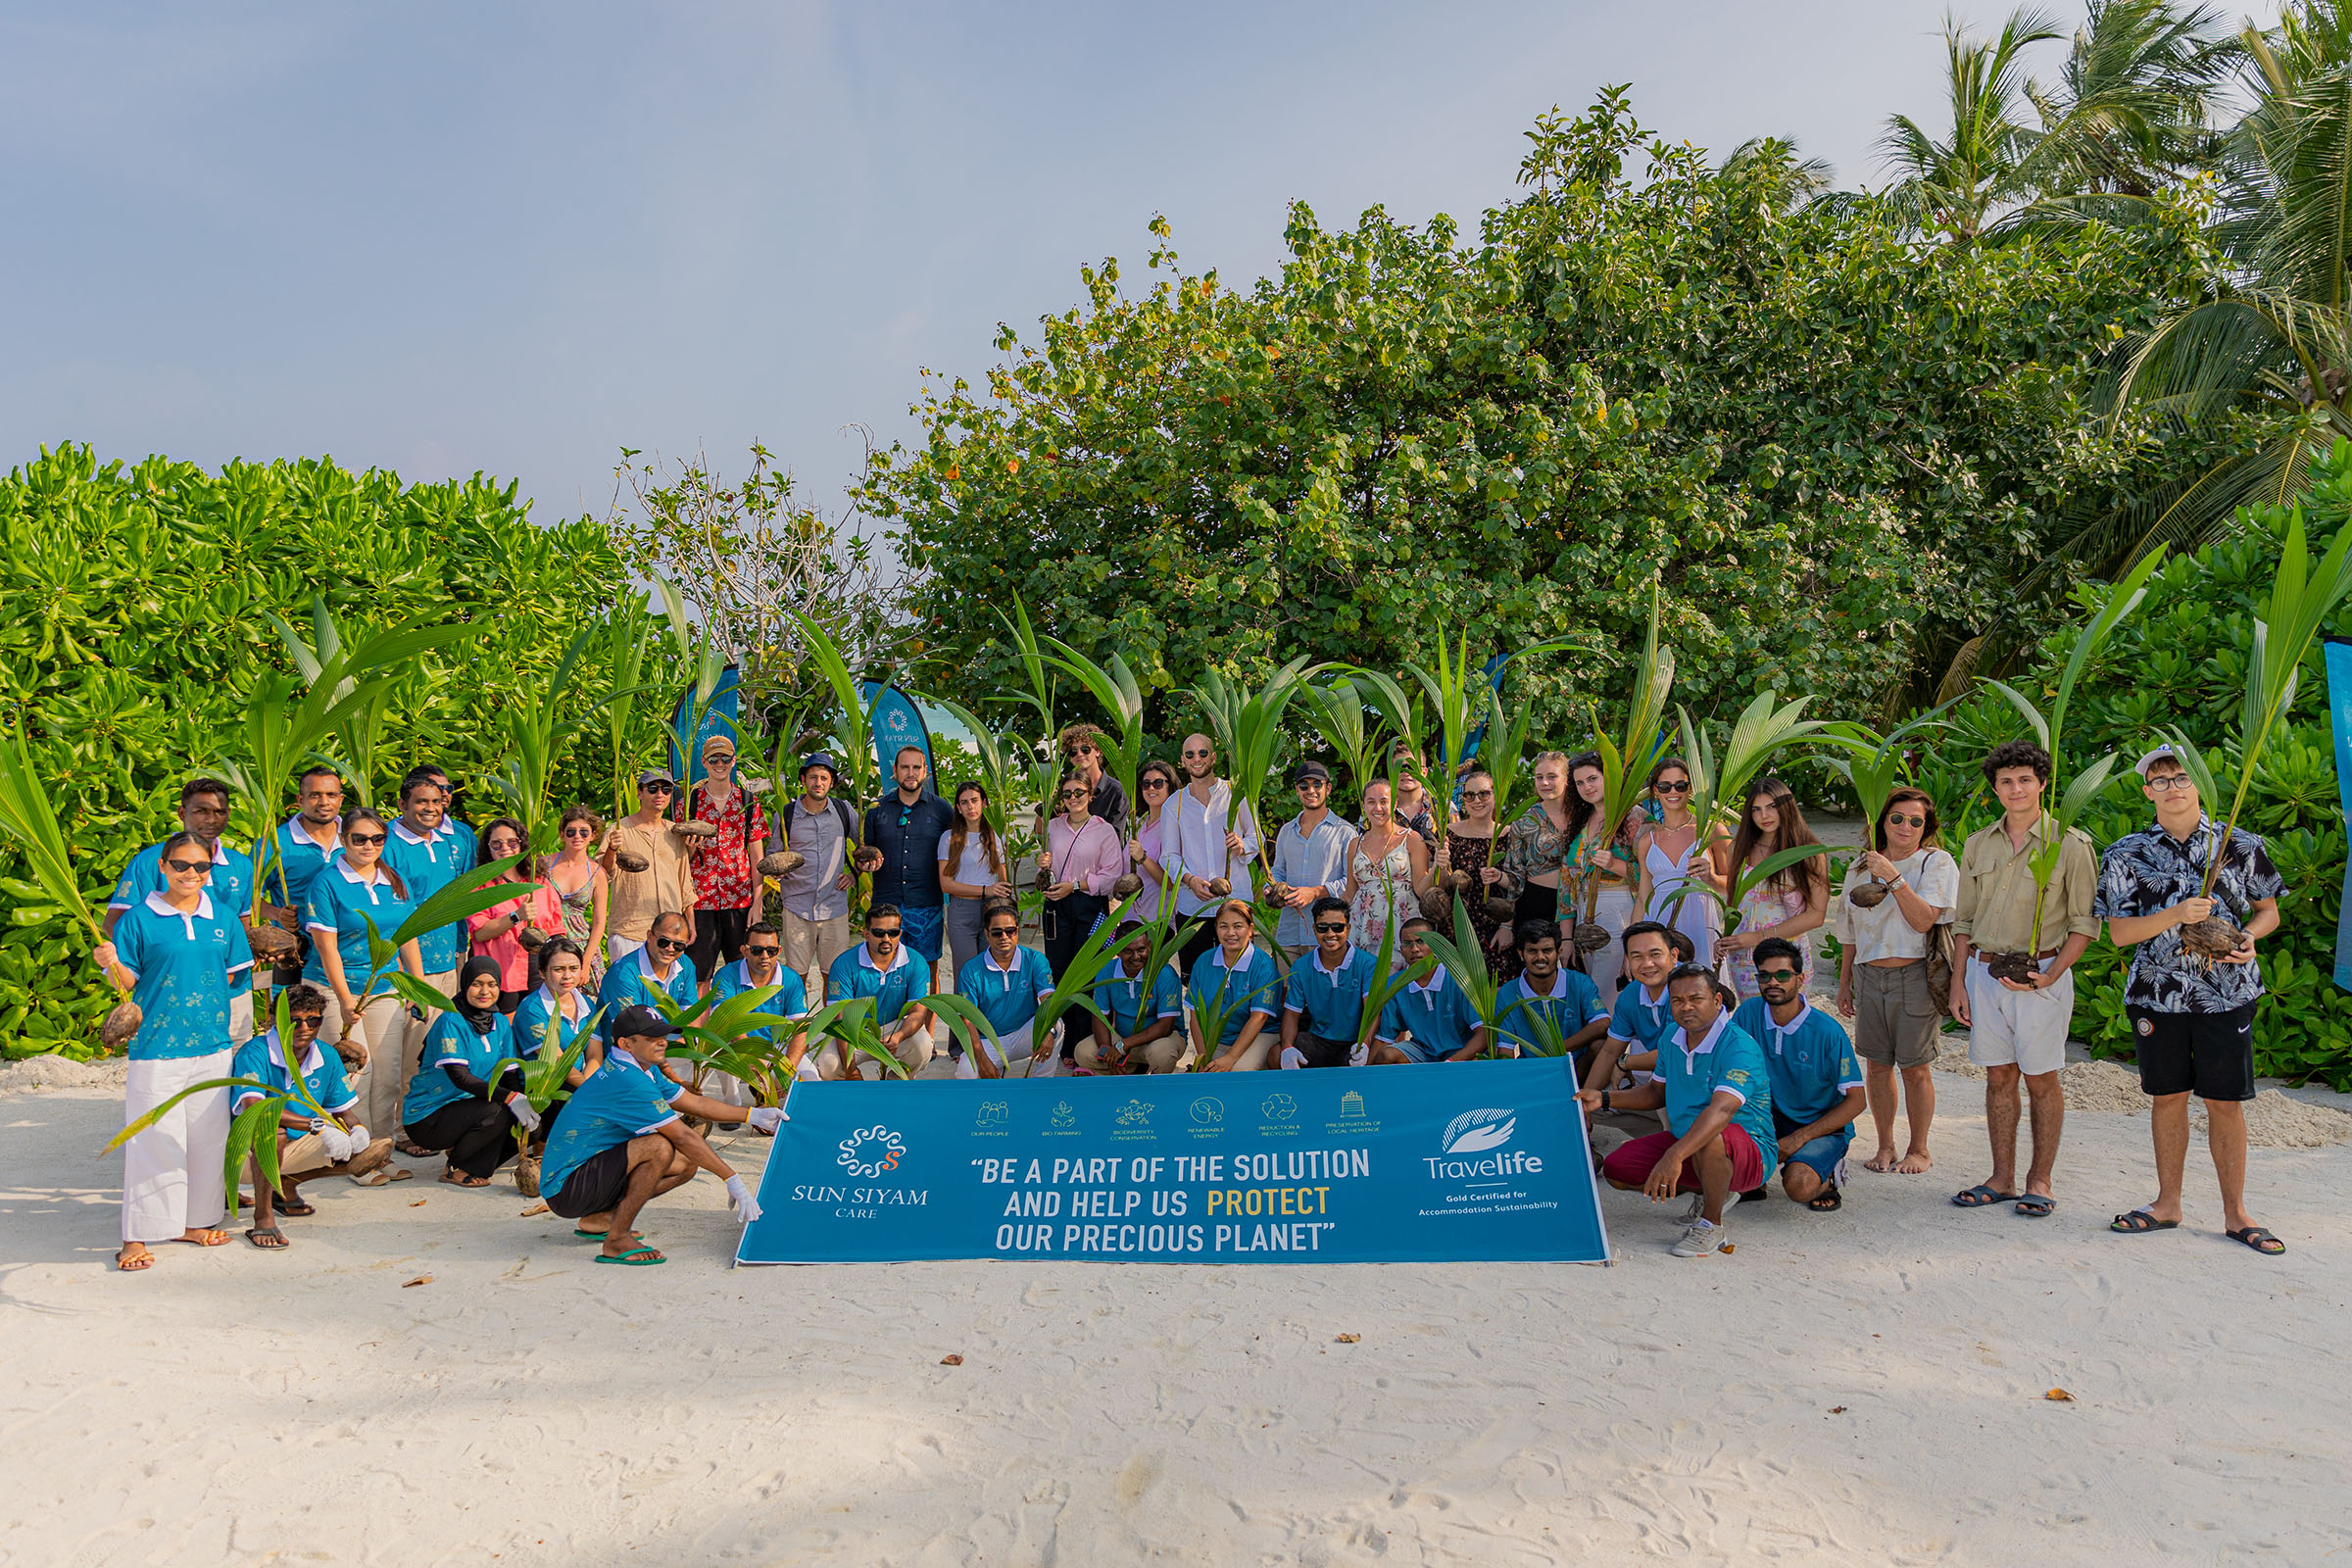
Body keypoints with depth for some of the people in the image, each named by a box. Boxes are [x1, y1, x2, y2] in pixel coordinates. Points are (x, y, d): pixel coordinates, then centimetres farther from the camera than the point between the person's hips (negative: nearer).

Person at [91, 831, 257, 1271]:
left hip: (213, 1042, 4)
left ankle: (194, 1221, 23)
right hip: (156, 1045, -4)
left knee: (208, 1135, 10)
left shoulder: (224, 917, 8)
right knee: (155, 1138, -5)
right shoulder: (140, 917, -1)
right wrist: (112, 963, -19)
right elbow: (128, 982, -1)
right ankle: (138, 1236, 3)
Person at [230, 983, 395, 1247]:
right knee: (273, 1130, -40)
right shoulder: (255, 1053, -19)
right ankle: (263, 1216, -22)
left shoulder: (328, 1059, -1)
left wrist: (358, 1130, -18)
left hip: (299, 1146, 6)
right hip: (249, 1150, -6)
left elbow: (344, 1111, 7)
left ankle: (287, 1184, 8)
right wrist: (318, 1124, -40)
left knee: (380, 1149, -6)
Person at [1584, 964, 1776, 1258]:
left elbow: (1722, 1109, -40)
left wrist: (1674, 1157, -52)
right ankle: (1710, 1191, 12)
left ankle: (1711, 1226, -15)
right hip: (1684, 1143, 8)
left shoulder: (1739, 1047, -24)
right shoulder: (1673, 1038, 2)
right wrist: (1605, 1099, 3)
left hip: (1750, 1153, -8)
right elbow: (1658, 1091, 18)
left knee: (1709, 1139, -41)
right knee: (1615, 1169, -6)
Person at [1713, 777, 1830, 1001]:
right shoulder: (1741, 849, 9)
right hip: (1741, 958, 4)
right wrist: (1724, 938, -1)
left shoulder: (1809, 853, -4)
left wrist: (1760, 937, -13)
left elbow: (1815, 916, -9)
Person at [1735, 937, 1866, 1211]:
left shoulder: (1827, 1031, -16)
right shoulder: (1750, 1012, -6)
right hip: (1774, 1119, 4)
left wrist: (1799, 1138, -19)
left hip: (1823, 1126, -4)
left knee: (1798, 1185, -32)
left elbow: (1856, 1100, -12)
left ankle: (1825, 1175, 5)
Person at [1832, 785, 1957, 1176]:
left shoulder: (1937, 863, -3)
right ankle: (1885, 1146, 20)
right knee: (1876, 1065, 8)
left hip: (1914, 977, -4)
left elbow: (1924, 920, -16)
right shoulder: (1861, 866, 11)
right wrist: (1844, 982, 16)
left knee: (1915, 1068, 2)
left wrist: (1893, 878, -22)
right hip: (1869, 977, 4)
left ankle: (1918, 1150, 18)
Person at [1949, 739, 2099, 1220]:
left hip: (2041, 971, -4)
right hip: (1984, 971, 4)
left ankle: (2040, 1180, 13)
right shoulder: (1978, 845, 10)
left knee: (2041, 1081, 3)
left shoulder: (2071, 844, -4)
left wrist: (2049, 976, -15)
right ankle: (2002, 1179, 16)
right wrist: (1958, 982, 8)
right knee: (1999, 1077, 9)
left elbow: (2085, 923, -4)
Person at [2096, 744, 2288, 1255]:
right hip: (2157, 993, 0)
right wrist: (2176, 915, -18)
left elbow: (2268, 909, 12)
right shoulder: (2128, 854, 1)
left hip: (2226, 991, 0)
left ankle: (2235, 1213, 16)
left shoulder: (2241, 845, 2)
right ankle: (2167, 1204, 22)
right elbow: (2118, 932, -3)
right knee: (2167, 1098, 10)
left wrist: (2249, 936, -9)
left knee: (2226, 1102, 4)